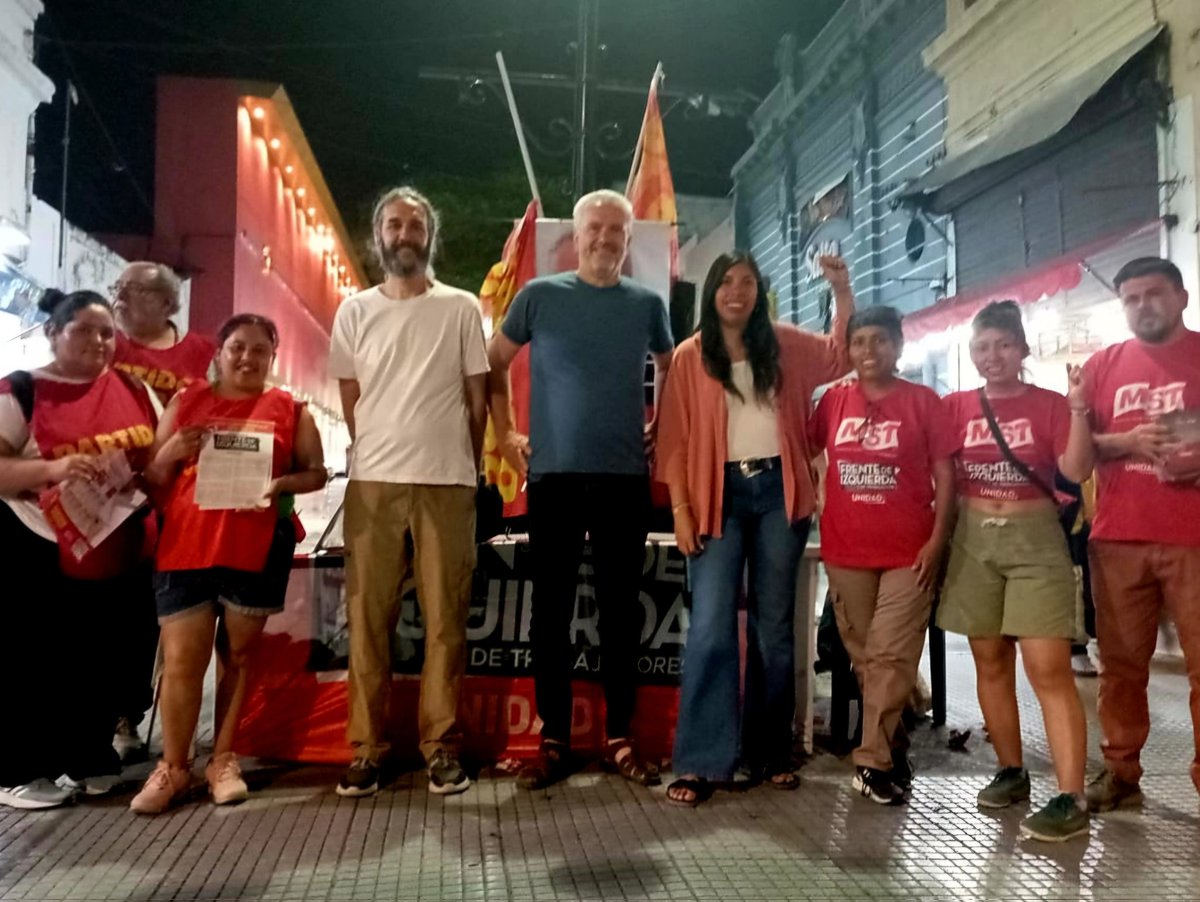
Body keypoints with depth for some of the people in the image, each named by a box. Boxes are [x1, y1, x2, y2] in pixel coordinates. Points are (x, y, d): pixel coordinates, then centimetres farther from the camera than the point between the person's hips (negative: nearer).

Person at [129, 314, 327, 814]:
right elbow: (152, 477, 13)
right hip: (185, 548, 1)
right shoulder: (186, 402, 11)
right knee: (181, 661, 0)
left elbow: (316, 472, 6)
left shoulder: (289, 410, 8)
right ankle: (173, 767, 15)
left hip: (257, 552, 0)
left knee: (238, 655, 9)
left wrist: (282, 483, -14)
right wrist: (170, 452, -9)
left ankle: (224, 760, 21)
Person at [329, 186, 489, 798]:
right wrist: (386, 455, 9)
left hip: (448, 483, -1)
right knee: (368, 619, 3)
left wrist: (465, 468, 9)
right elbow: (351, 402, 12)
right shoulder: (355, 311, 9)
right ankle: (366, 747, 12)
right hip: (373, 483, 1)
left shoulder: (461, 308, 6)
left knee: (445, 619, 2)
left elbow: (478, 398, 8)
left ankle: (441, 745, 12)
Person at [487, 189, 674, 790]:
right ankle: (553, 741, 14)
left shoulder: (647, 304, 7)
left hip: (626, 477, 1)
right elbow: (494, 364, 10)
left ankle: (619, 738, 18)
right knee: (551, 609, 3)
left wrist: (659, 426, 10)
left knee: (621, 609, 7)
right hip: (554, 474, -1)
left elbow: (672, 370, 23)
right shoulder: (540, 295, 2)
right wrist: (504, 433, 2)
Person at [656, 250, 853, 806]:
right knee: (710, 629, -7)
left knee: (775, 626, 9)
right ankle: (700, 763, -3)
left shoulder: (785, 344, 9)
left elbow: (841, 356, 17)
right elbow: (675, 440, 0)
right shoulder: (688, 357, 2)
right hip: (719, 494, -2)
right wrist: (681, 510, -7)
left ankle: (771, 753, 20)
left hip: (778, 490, 3)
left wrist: (842, 291, 4)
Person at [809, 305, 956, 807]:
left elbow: (945, 474, -2)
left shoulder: (923, 402, -1)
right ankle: (892, 744, 29)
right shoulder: (833, 400, 6)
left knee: (890, 656, -3)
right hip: (845, 549, 3)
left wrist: (937, 540, -10)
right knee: (863, 656, 12)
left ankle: (873, 760, 6)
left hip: (908, 551, -3)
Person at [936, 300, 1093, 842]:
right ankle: (1011, 771, 23)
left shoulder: (1049, 405, -2)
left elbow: (1076, 470, -12)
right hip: (974, 541, 3)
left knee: (1048, 668, -10)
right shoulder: (956, 407, 4)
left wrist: (1079, 410, -21)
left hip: (1035, 541, -3)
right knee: (990, 661, 9)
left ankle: (1071, 798, -7)